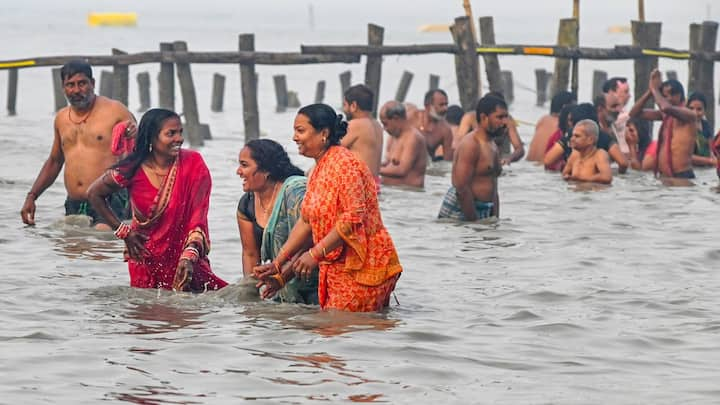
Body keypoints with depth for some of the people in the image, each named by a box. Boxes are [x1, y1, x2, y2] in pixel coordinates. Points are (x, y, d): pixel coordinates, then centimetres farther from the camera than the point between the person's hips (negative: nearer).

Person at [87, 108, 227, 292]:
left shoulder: (193, 164, -11)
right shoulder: (133, 171, -12)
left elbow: (198, 217, -14)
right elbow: (94, 194, 5)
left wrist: (189, 255, -27)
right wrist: (123, 232, 2)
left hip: (184, 254, 0)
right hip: (146, 258, 0)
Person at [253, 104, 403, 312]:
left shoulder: (343, 164, -14)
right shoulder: (318, 171, 16)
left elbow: (354, 217, -22)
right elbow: (306, 222, 17)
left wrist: (315, 254, -23)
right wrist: (277, 263, 12)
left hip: (363, 269, -9)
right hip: (337, 269, 10)